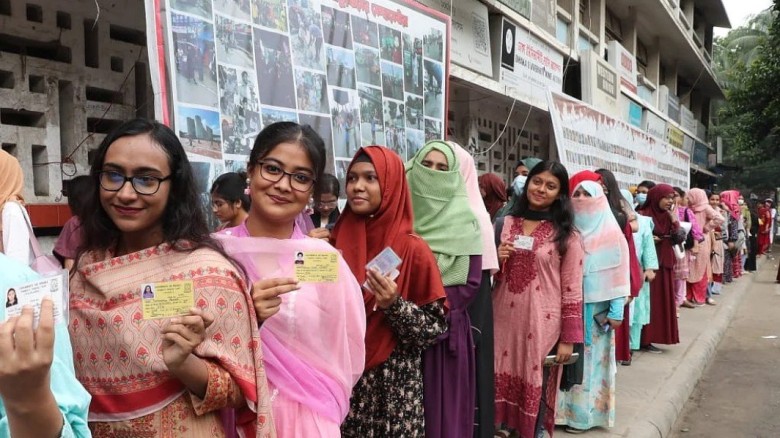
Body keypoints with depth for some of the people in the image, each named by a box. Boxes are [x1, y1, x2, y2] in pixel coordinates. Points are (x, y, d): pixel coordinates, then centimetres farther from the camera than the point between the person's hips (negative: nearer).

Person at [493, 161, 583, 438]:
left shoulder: (566, 235, -3)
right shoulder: (506, 223, 8)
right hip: (504, 321, 3)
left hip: (542, 325, -3)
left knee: (536, 391, 7)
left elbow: (572, 290, -4)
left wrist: (568, 338, -7)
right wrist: (497, 259, -6)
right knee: (502, 384, 9)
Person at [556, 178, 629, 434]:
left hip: (596, 306, -3)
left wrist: (616, 311, -10)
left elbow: (619, 273, -5)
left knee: (591, 358, 6)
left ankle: (585, 412, 16)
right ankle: (565, 409, 17)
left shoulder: (611, 233, -4)